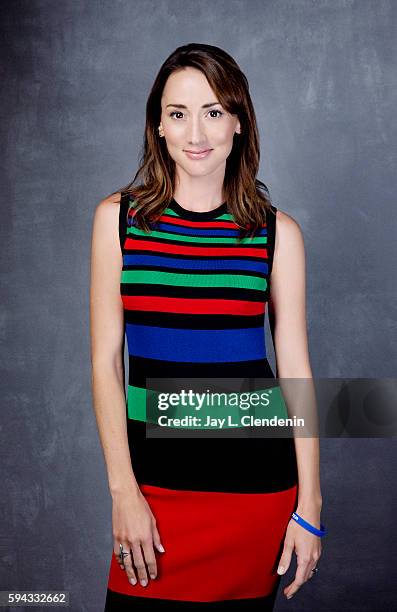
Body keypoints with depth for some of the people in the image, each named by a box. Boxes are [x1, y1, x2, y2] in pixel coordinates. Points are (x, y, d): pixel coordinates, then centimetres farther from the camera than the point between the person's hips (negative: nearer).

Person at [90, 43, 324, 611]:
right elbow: (105, 362, -1)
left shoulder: (276, 232, -1)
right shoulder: (119, 218, 0)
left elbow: (296, 371, 1)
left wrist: (309, 506, 0)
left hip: (256, 483, 0)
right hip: (153, 476, 0)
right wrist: (123, 490, -6)